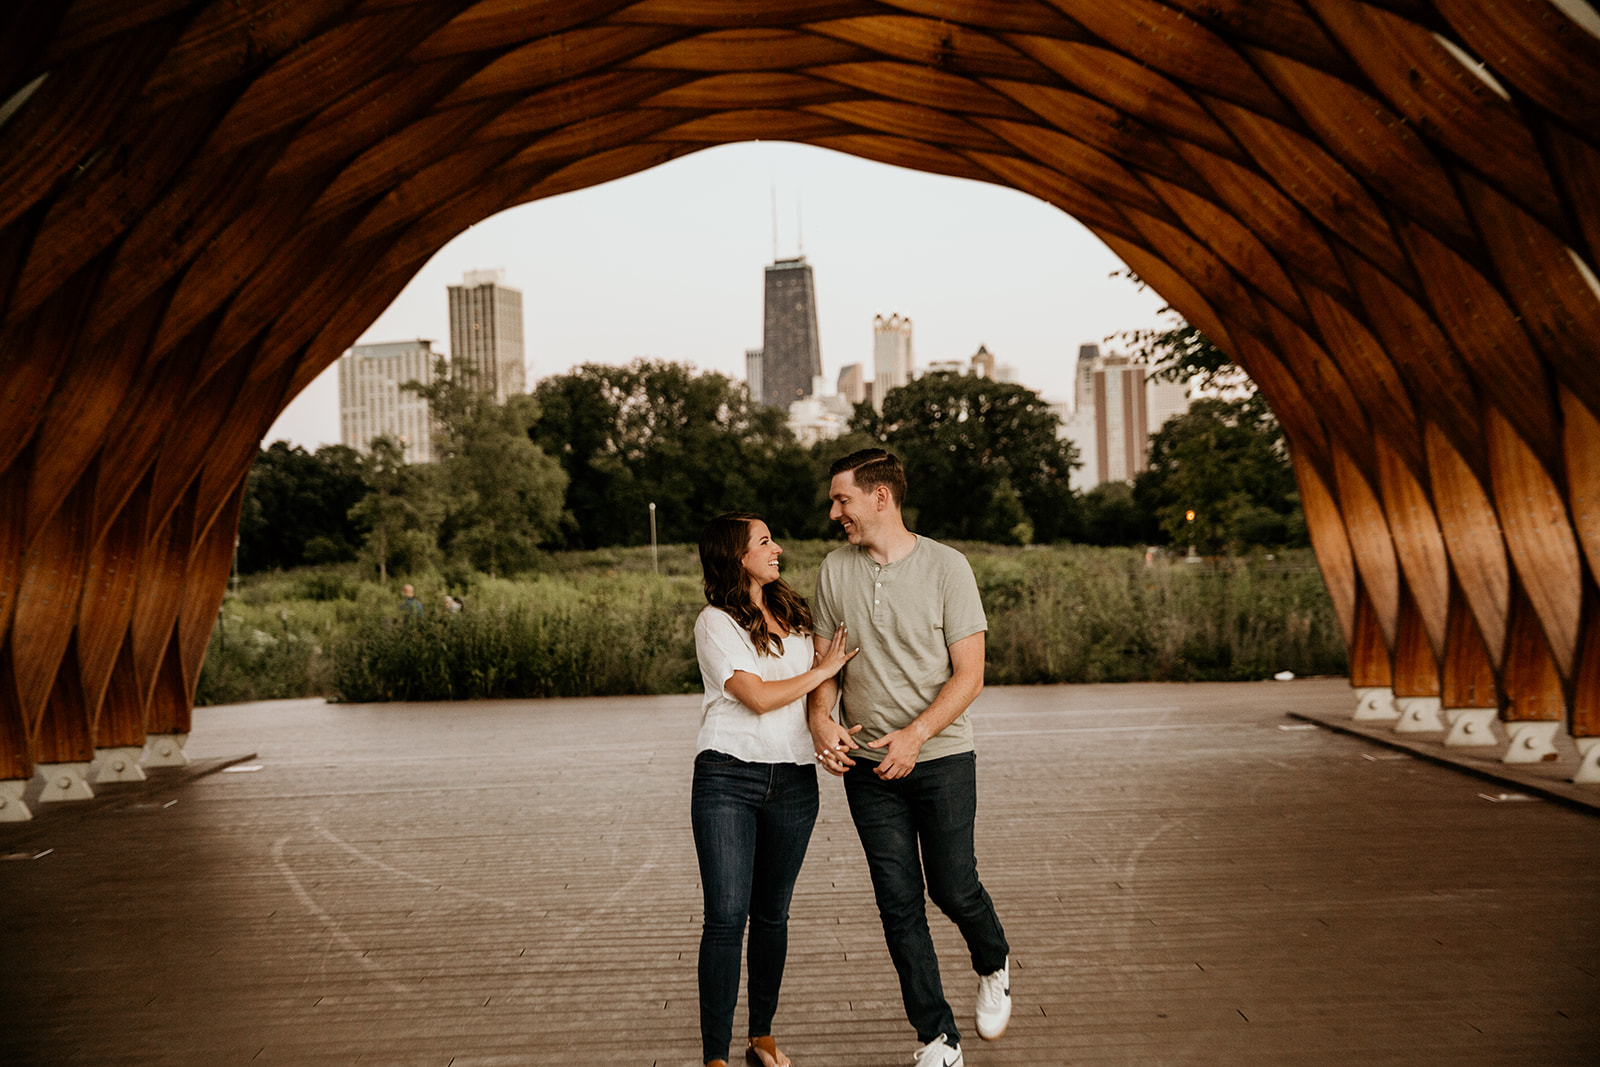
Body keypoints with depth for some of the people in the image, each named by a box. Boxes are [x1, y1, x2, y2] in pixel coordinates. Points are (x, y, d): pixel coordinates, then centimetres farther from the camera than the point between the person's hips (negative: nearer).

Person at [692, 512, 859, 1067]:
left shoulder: (794, 612, 14)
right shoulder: (715, 622, -5)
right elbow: (757, 696, -12)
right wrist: (823, 670, -2)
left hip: (793, 782, 5)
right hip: (727, 777, -5)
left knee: (772, 914, 12)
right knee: (727, 916, -8)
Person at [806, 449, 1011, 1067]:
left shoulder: (946, 567, -8)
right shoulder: (835, 570, 3)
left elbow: (969, 674, -9)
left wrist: (915, 735, -21)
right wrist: (820, 719, -11)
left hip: (941, 757, -3)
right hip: (867, 763, 3)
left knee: (953, 888, 2)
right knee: (898, 902, 3)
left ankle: (994, 967, 37)